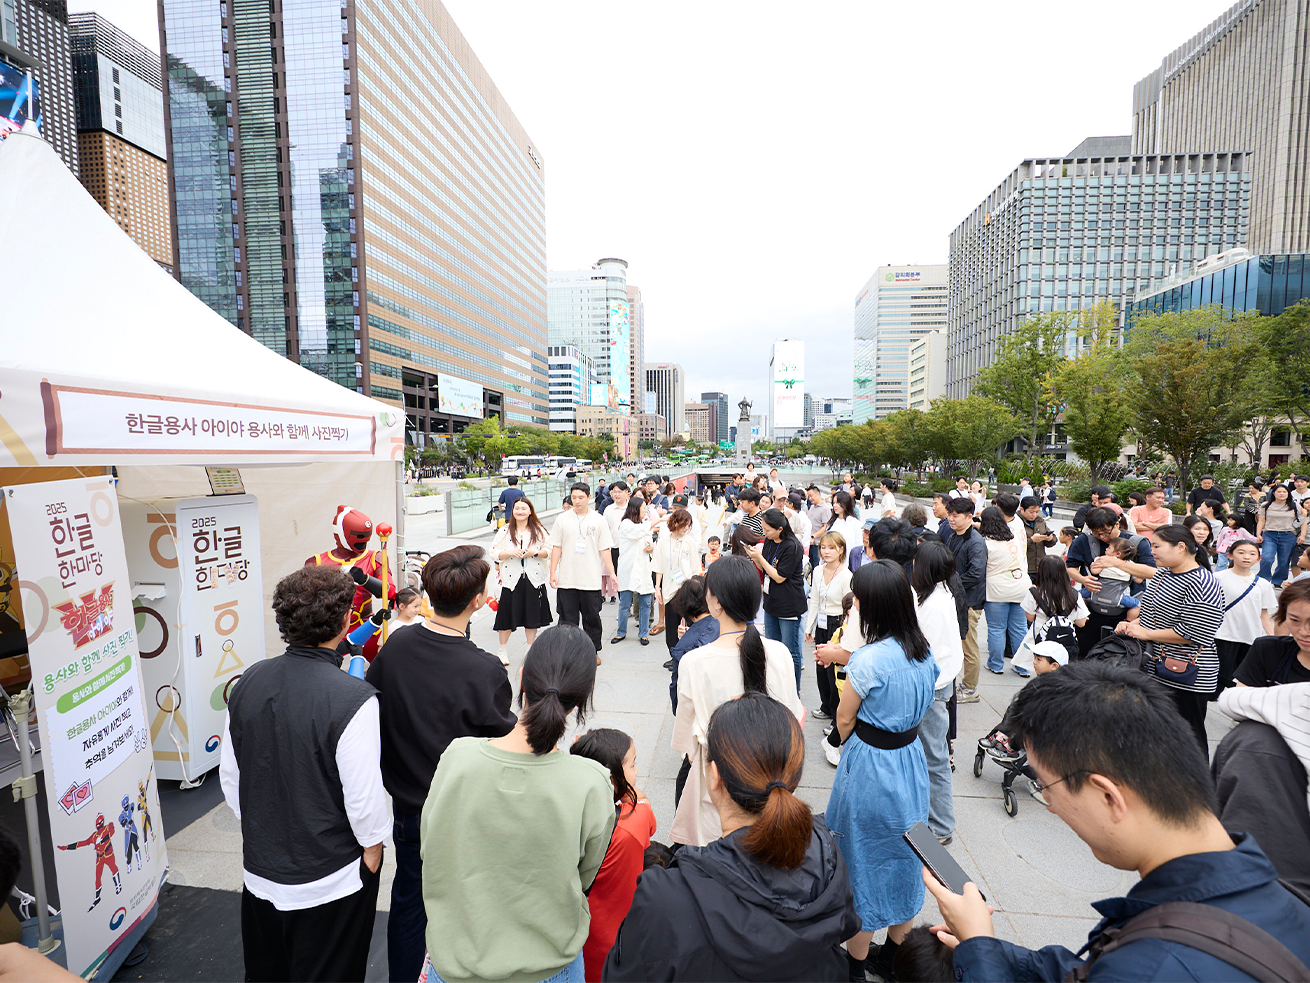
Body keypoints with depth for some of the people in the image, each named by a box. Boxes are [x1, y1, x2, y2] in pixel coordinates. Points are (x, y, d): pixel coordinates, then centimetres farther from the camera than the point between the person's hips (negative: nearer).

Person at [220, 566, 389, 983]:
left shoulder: (247, 682, -9)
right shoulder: (353, 698, -29)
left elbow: (229, 776, 4)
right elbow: (364, 796, -22)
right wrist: (372, 853, -3)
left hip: (259, 870, 6)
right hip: (330, 878, -6)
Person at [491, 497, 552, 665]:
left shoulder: (539, 530, 4)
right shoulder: (505, 530, 5)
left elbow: (549, 551, 2)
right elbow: (494, 552, 2)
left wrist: (534, 553, -15)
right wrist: (510, 553, -15)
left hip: (534, 580, 0)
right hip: (511, 579, 0)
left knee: (532, 616, 7)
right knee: (507, 615, 3)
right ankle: (502, 650, 24)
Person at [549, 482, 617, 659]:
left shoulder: (599, 520, 1)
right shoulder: (562, 519, 3)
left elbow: (604, 549, 2)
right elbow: (556, 547, 5)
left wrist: (611, 572, -4)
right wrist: (553, 572, -1)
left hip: (591, 580, 0)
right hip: (566, 579, 0)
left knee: (592, 618, 9)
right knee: (567, 618, 7)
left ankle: (594, 651, 26)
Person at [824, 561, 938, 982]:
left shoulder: (869, 658, -27)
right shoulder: (923, 651, -5)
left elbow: (844, 719, -14)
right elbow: (918, 706, 7)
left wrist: (845, 744, 7)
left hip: (871, 765, -7)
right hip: (911, 757, 7)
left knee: (865, 859, 13)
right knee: (904, 856, 23)